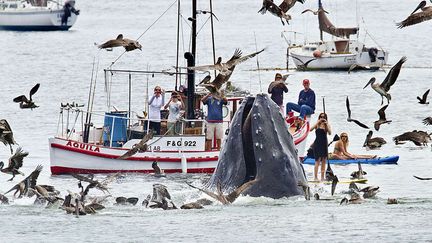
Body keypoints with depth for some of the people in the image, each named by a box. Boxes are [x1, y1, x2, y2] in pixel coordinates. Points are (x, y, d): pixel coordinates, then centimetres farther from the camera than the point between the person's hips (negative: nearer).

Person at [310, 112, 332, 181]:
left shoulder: (327, 125, 7)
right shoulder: (317, 125, -1)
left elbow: (330, 133, -7)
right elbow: (311, 129, -17)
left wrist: (327, 124, -14)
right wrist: (318, 122, -19)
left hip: (324, 144, 4)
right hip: (317, 144, -4)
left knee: (324, 161, 5)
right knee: (318, 161, -10)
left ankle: (322, 177, 10)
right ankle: (315, 177, -11)